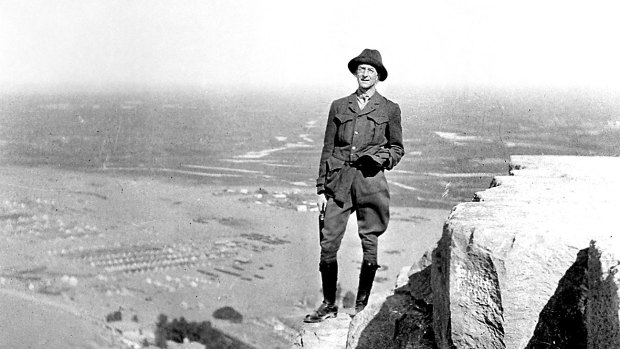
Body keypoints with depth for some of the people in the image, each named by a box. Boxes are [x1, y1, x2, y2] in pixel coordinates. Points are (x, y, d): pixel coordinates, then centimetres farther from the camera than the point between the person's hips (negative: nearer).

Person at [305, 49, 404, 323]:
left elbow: (397, 148, 13)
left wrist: (381, 157, -9)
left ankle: (361, 305, 15)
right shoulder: (339, 106, 12)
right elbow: (328, 149, 12)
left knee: (369, 245, 1)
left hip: (371, 181, -1)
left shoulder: (389, 109, 8)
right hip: (339, 182, 2)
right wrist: (321, 189, 7)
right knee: (328, 244, -2)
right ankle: (328, 305, 11)